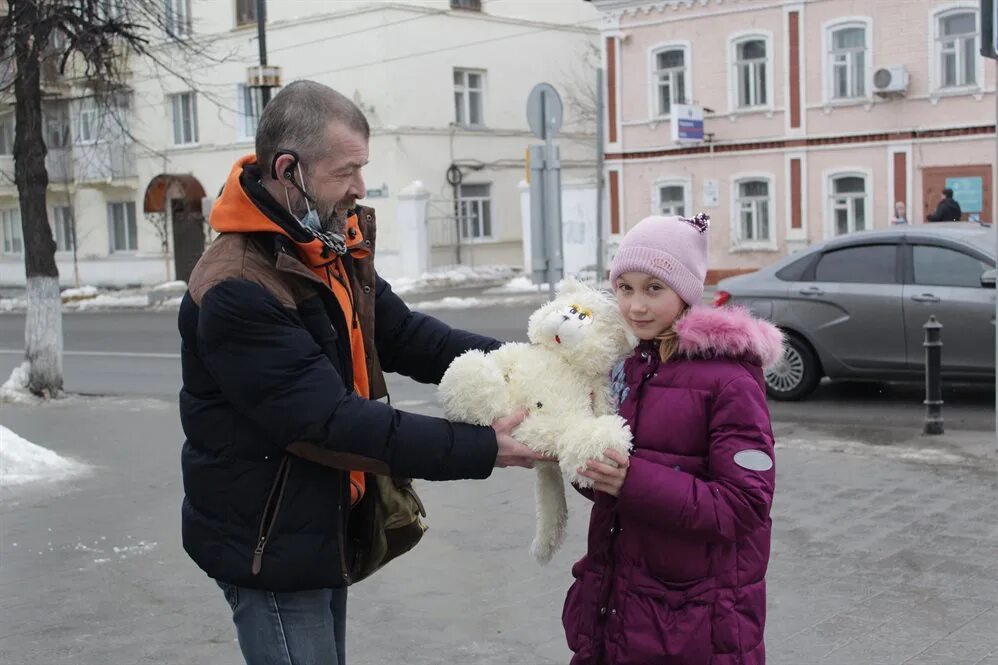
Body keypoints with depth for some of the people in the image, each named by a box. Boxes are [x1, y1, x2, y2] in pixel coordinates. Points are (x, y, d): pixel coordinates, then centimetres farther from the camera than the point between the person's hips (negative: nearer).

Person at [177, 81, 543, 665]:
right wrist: (480, 449, -26)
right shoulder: (237, 291, -26)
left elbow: (402, 334, 4)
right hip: (269, 546, -9)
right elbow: (330, 422, -29)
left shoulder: (331, 249, 4)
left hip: (324, 528, 9)